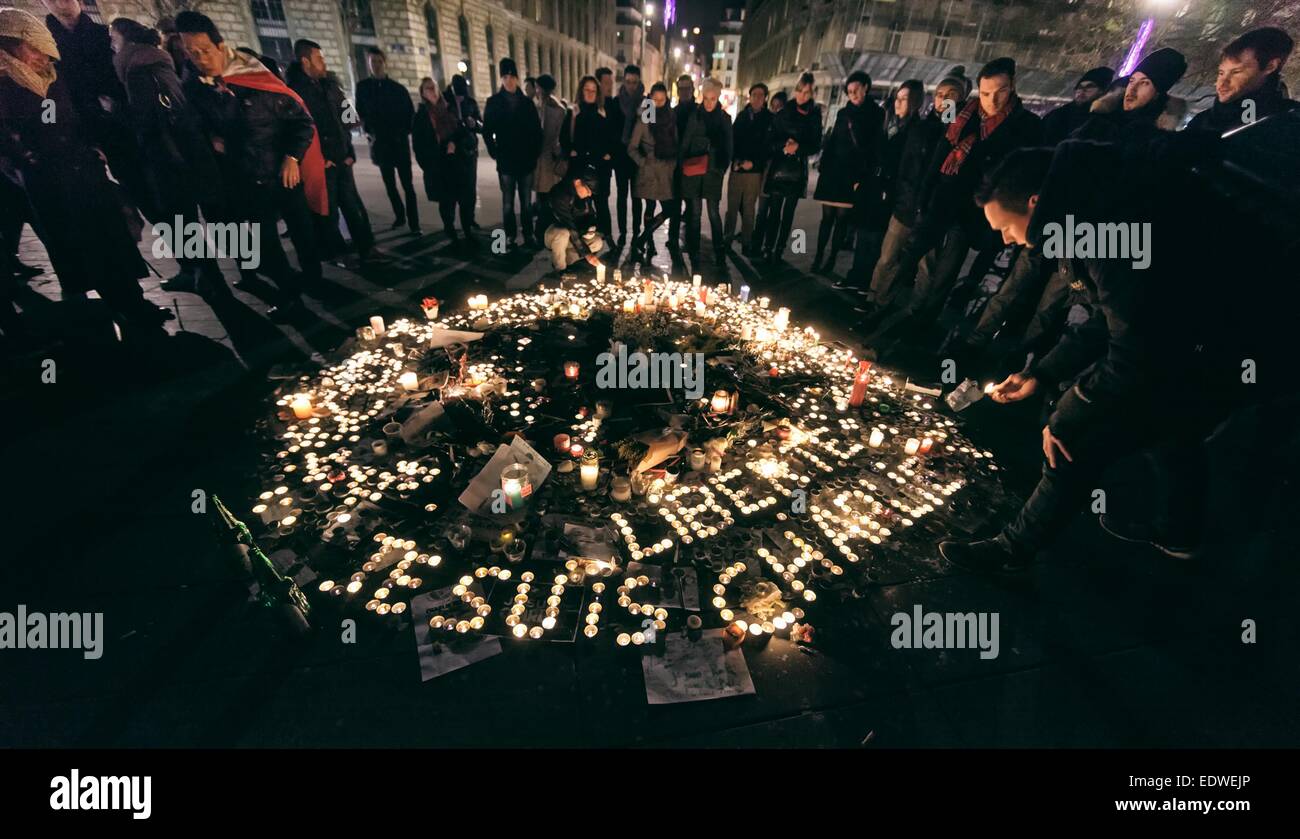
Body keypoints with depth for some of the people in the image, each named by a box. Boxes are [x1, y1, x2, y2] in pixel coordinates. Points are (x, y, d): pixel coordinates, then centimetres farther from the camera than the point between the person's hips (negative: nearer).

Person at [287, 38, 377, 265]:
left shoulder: (330, 86, 14)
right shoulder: (295, 90, -6)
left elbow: (345, 121, 15)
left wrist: (350, 152, 5)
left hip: (341, 159, 5)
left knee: (353, 205, 6)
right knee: (328, 210, 1)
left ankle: (366, 247, 13)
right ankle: (336, 253, 10)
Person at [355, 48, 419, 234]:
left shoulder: (398, 88, 2)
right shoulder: (363, 87, 5)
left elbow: (410, 113, 7)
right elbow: (361, 113, 11)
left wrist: (404, 132, -3)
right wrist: (369, 132, 1)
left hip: (400, 142, -2)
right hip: (380, 144, 2)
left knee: (407, 185, -8)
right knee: (389, 185, 9)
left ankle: (414, 224, -9)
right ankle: (399, 216, 24)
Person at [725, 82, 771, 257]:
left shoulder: (770, 119, 2)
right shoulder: (741, 115, 11)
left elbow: (769, 145, -2)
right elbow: (732, 139, 9)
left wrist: (753, 162, -13)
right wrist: (736, 160, -6)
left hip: (755, 170, -2)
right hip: (737, 168, 2)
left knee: (748, 208, 1)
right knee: (732, 206, 3)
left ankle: (747, 242, 7)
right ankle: (727, 239, 13)